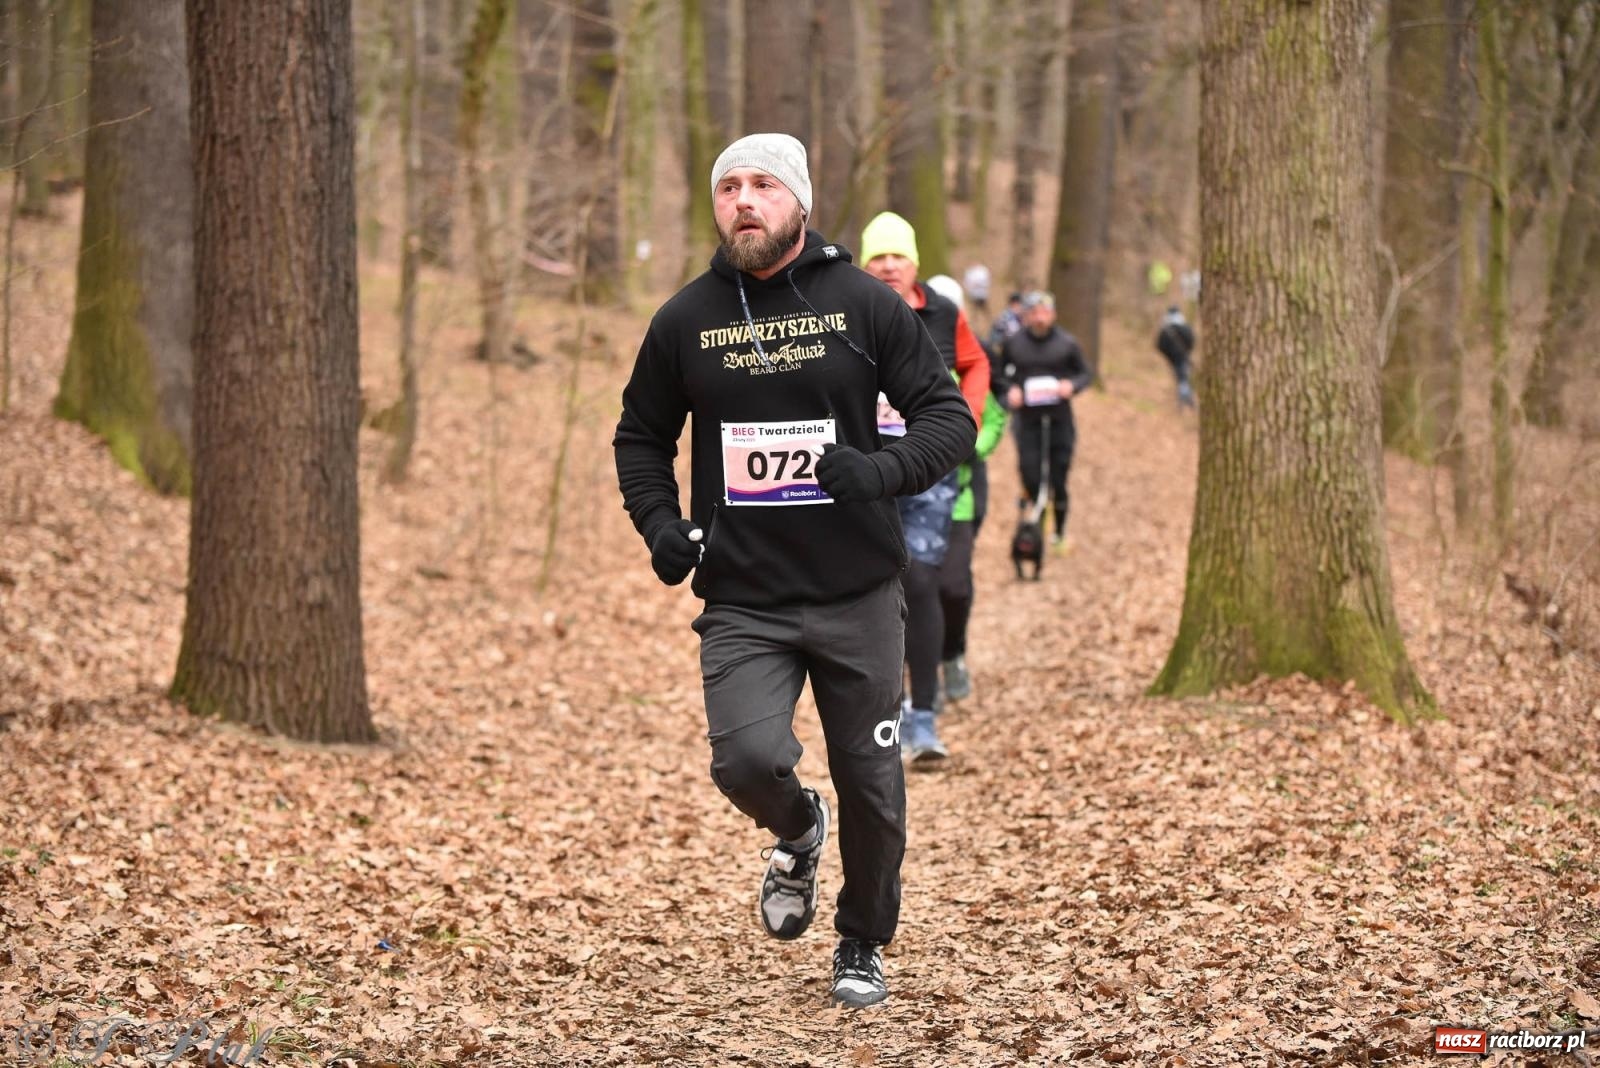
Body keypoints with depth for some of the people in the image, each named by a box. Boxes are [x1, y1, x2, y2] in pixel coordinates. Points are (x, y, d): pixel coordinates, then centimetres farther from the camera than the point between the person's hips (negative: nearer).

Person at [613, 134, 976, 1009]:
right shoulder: (686, 320, 3)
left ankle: (864, 946, 32)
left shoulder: (863, 304, -2)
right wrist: (660, 524, -1)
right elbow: (640, 437, 17)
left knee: (871, 786, 6)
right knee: (747, 760, -20)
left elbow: (948, 415, -1)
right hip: (741, 600, 0)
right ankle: (797, 833, 17)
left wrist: (883, 470, -21)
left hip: (858, 593, 0)